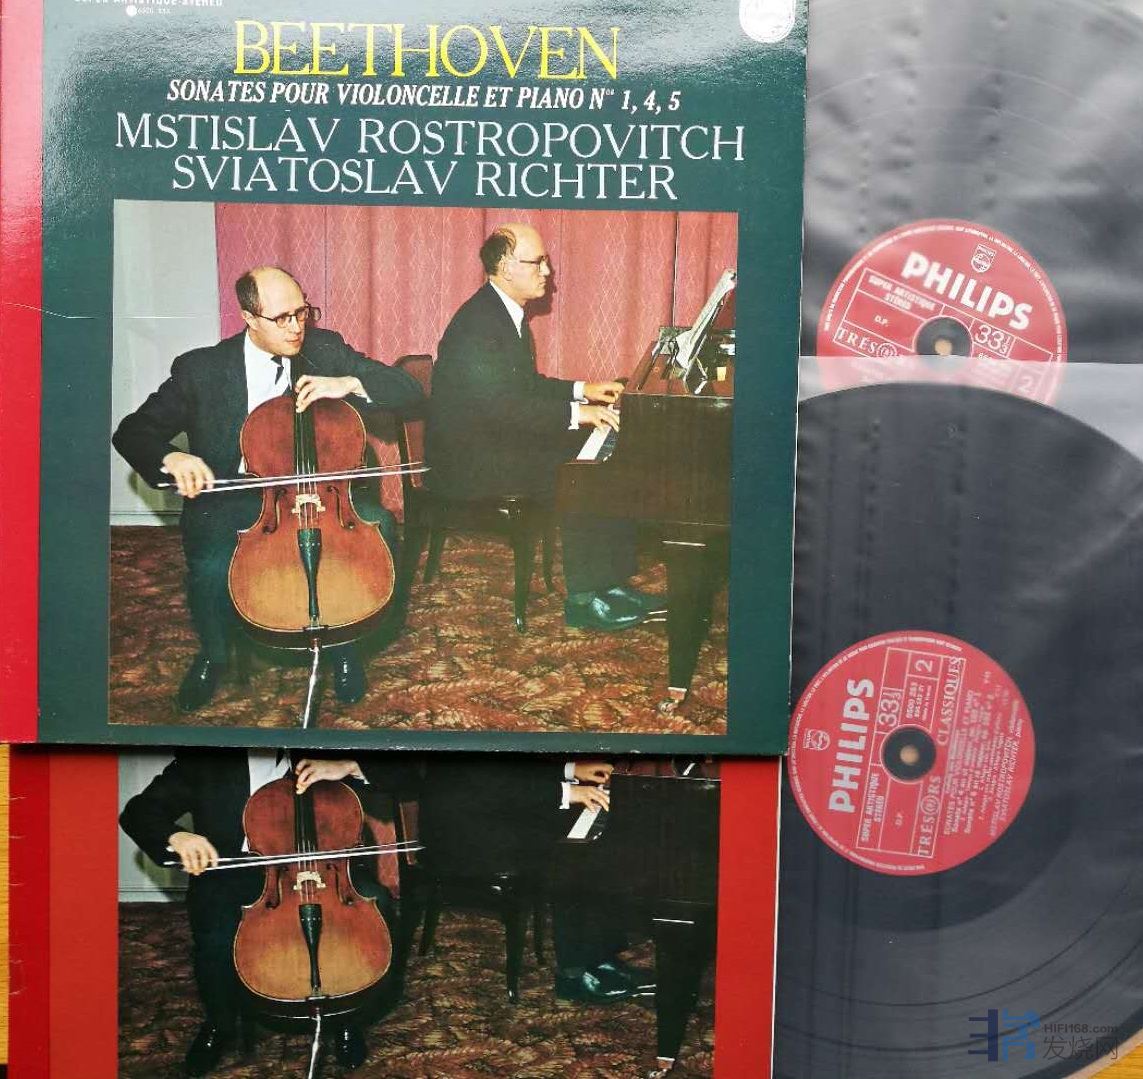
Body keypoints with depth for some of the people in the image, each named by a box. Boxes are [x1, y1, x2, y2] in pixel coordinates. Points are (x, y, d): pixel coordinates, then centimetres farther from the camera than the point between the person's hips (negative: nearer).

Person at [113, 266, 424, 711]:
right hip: (232, 501, -2)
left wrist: (349, 383, -21)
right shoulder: (201, 369, -4)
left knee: (379, 525, -27)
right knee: (211, 568, -32)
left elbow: (409, 390, -3)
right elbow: (132, 432, -1)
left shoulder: (325, 349, 0)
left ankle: (343, 645, -1)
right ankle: (212, 655, 6)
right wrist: (171, 458, -24)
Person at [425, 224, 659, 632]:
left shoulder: (508, 312, 11)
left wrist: (581, 390, 11)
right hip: (468, 462, -10)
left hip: (498, 440, 10)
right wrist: (575, 413, -28)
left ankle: (612, 583, 1)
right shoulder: (477, 324, -21)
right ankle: (585, 600, -9)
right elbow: (500, 406, -30)